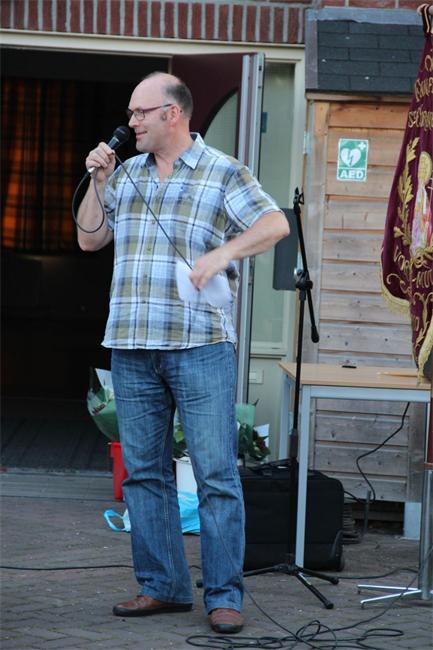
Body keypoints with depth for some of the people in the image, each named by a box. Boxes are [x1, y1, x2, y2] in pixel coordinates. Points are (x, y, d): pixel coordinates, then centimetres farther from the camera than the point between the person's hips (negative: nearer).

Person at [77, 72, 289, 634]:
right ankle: (162, 586, 16)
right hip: (132, 348, 5)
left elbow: (275, 224, -8)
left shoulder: (223, 173, 1)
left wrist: (223, 252, -21)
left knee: (216, 472, -6)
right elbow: (89, 238, 19)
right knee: (144, 471, 7)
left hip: (201, 346, -5)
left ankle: (225, 595, -2)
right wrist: (98, 182, 6)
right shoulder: (127, 175, 16)